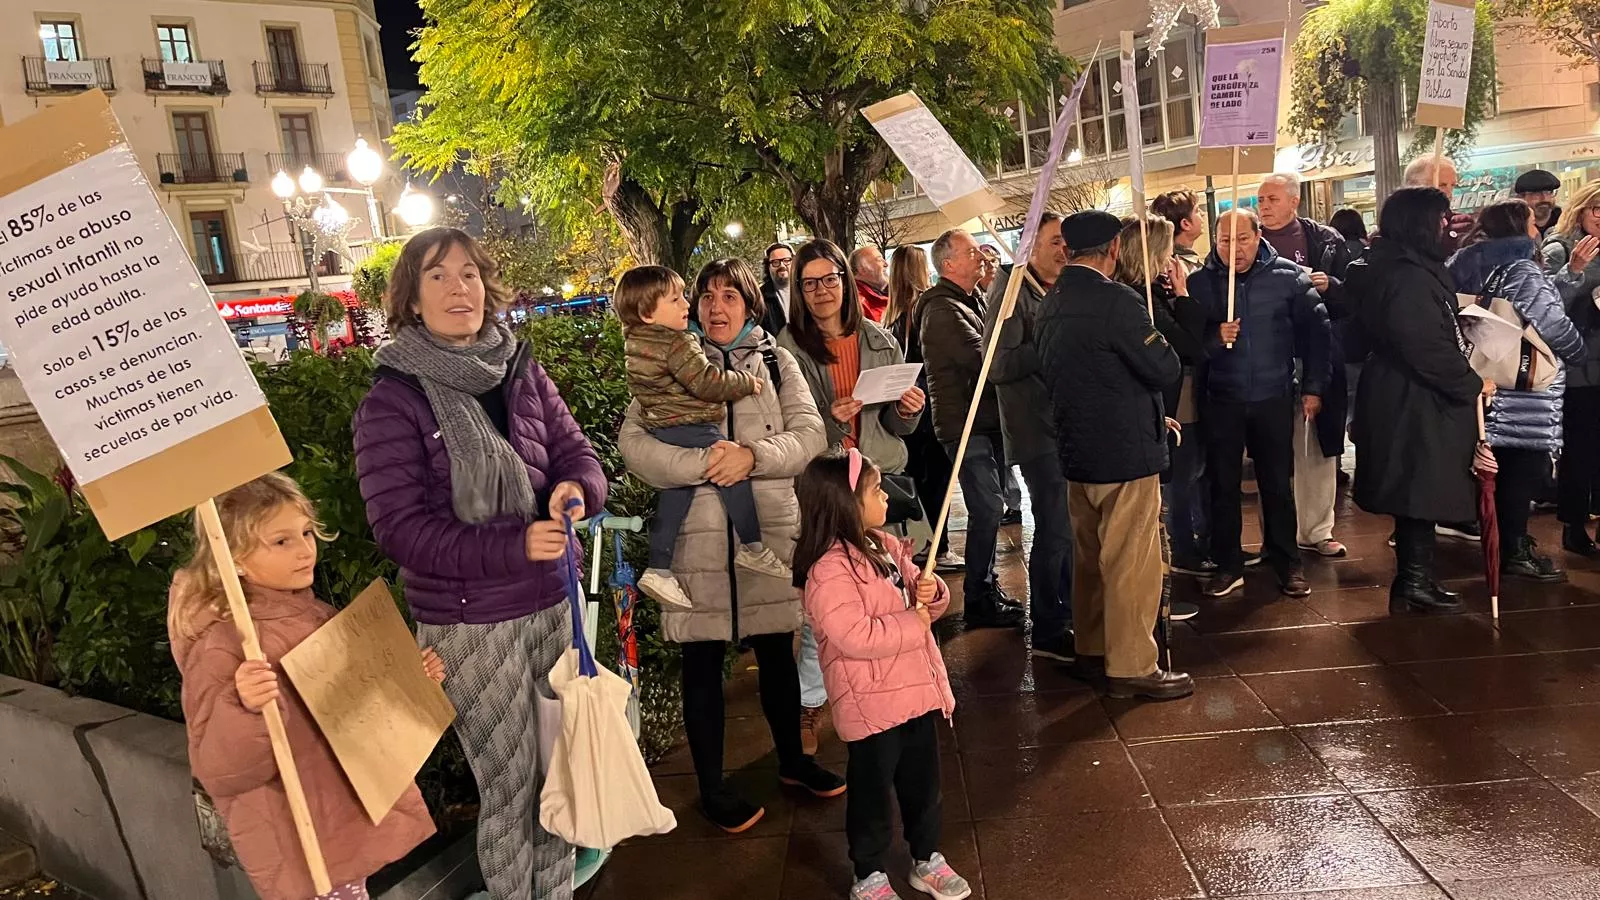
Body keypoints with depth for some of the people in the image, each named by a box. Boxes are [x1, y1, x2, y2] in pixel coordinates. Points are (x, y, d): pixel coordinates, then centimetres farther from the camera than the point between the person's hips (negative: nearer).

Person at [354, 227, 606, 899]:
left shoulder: (522, 373, 2)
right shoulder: (392, 401, -11)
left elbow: (577, 455, 6)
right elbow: (399, 527, -15)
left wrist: (576, 489, -19)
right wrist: (512, 546, -25)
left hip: (552, 604, 4)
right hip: (468, 623, -4)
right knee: (508, 787, 7)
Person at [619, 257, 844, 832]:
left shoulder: (776, 362, 11)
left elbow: (810, 433, 0)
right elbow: (633, 441, -6)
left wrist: (754, 456, -16)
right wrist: (702, 464, -18)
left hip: (771, 525, 2)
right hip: (697, 531, -2)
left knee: (777, 650, 14)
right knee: (703, 660, 6)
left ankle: (792, 760, 34)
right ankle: (711, 788, 21)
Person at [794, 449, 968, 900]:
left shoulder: (885, 546, 6)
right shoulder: (830, 571, -22)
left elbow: (921, 602, 15)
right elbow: (856, 637, -30)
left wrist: (932, 592, -9)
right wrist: (913, 622, -20)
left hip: (918, 691, 8)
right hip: (871, 705, -8)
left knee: (923, 785, 21)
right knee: (872, 793, 9)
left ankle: (927, 860, 40)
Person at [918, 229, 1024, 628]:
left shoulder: (972, 300, 17)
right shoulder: (942, 309, -14)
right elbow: (982, 358, -22)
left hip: (986, 418, 10)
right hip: (965, 422, -10)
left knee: (990, 507, 15)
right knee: (987, 509, -8)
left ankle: (986, 587, 28)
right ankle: (979, 600, 2)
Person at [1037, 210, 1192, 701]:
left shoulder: (1051, 305, 7)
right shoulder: (1116, 301, -20)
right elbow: (1166, 369, -17)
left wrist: (1150, 413, 19)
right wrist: (1157, 340, 5)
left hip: (1077, 451, 9)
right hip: (1125, 452, -8)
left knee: (1090, 556, 19)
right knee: (1131, 564, 1)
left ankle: (1091, 648, 31)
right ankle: (1131, 666, 10)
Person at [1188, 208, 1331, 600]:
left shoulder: (1289, 277, -3)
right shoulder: (1199, 282, -3)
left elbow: (1314, 330, 0)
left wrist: (1313, 387, -2)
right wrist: (1213, 338, -23)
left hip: (1275, 397, 0)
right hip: (1221, 400, 1)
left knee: (1277, 483, 9)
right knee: (1223, 484, 7)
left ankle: (1287, 563, 22)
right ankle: (1228, 564, 19)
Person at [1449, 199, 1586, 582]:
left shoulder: (1471, 268, 10)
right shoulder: (1520, 270, -15)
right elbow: (1554, 324, -14)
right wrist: (1577, 349, 2)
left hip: (1494, 383, 8)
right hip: (1525, 395, -8)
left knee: (1505, 470, 16)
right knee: (1525, 469, -1)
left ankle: (1507, 540, 25)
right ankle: (1513, 550, 5)